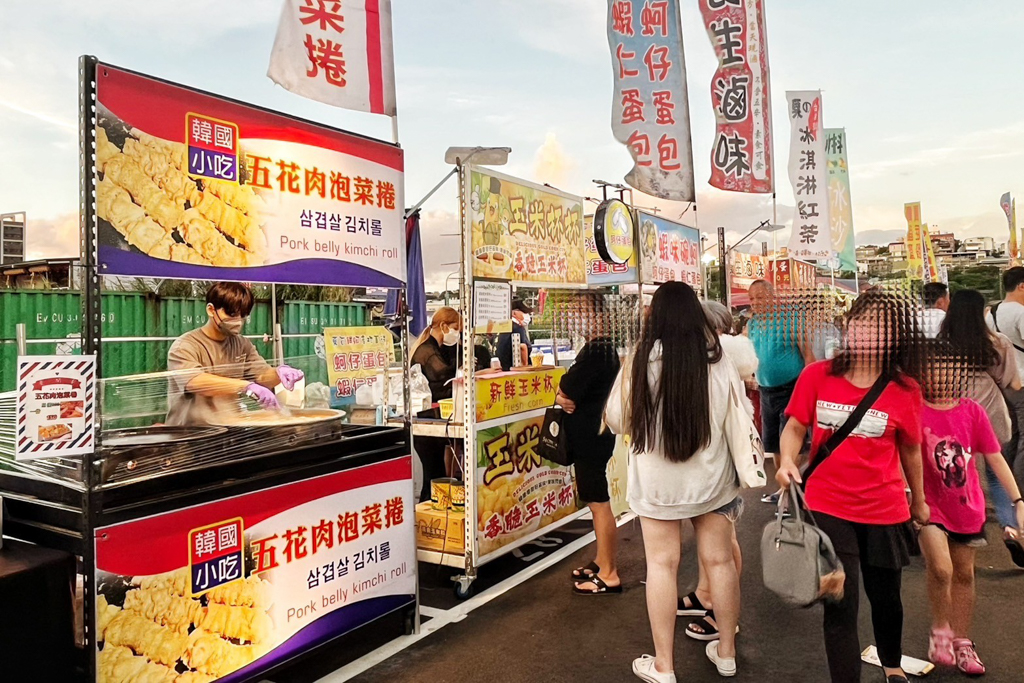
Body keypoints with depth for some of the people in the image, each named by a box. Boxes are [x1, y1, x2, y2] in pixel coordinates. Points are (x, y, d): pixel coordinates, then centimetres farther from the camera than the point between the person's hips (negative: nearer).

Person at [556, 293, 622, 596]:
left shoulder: (595, 351, -21)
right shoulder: (606, 347, 12)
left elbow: (567, 391, -20)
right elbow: (579, 388, 14)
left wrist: (564, 392, 0)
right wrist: (567, 395, -4)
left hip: (590, 435, -11)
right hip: (595, 432, 11)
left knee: (599, 503, -2)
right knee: (598, 502, 18)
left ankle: (609, 575, 9)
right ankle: (602, 563, 31)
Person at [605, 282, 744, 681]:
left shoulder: (641, 361, -14)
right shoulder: (719, 360, -5)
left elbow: (617, 422, -6)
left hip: (658, 480, -2)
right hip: (711, 476, 3)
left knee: (662, 565, 8)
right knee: (719, 560, 15)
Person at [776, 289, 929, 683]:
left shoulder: (905, 391, -7)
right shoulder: (817, 376, -9)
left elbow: (910, 450, 7)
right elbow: (795, 428, 2)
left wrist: (918, 502, 19)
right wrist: (787, 461, -17)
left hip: (885, 512, 2)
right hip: (827, 509, -1)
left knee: (886, 598, 22)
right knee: (840, 607, 1)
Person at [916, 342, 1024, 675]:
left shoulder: (972, 412, -3)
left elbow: (995, 459, 1)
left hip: (968, 507, 4)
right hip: (930, 507, -4)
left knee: (964, 573, 15)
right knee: (941, 568, -18)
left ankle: (961, 640, 33)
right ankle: (940, 629, 9)